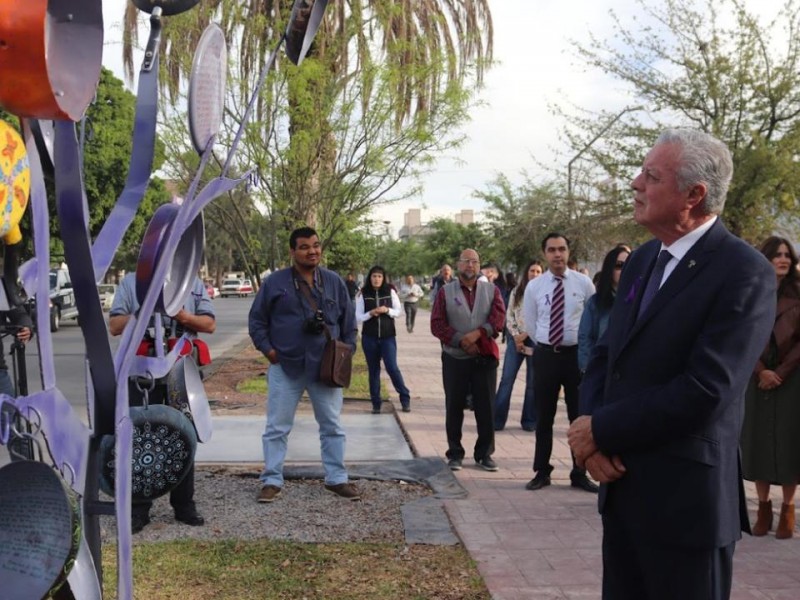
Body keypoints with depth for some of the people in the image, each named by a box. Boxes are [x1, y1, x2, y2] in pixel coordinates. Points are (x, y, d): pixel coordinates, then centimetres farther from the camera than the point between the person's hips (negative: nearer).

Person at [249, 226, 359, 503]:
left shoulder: (334, 282, 5)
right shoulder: (275, 282, -3)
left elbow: (349, 321, 12)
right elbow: (256, 320, 4)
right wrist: (267, 350, -5)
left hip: (326, 367, 2)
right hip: (285, 367, -2)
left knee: (332, 426, 9)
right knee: (277, 427, 5)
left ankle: (336, 478, 22)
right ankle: (272, 481, 16)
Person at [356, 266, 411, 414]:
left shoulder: (390, 292, 0)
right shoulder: (363, 294, -1)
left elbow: (398, 312, 4)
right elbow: (358, 317, -2)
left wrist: (387, 310, -15)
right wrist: (370, 313, -19)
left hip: (388, 336, -1)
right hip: (369, 337, 1)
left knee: (392, 367, -7)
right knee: (373, 370, 7)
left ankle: (405, 398, 10)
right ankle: (376, 404, 15)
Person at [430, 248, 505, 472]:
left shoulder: (491, 290, 7)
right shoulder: (446, 292, 3)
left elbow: (498, 318, -5)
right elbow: (437, 324, -4)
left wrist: (478, 333, -20)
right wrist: (461, 341, -13)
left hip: (485, 358, 1)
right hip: (454, 359, -1)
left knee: (486, 407, 4)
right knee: (454, 407, 5)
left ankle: (484, 454, 16)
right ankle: (455, 454, 16)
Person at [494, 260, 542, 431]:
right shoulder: (516, 291, 9)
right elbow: (509, 316, 7)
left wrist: (526, 334, -12)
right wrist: (516, 336, -5)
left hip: (534, 340, -2)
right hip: (515, 339, 2)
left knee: (533, 382, 5)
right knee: (506, 379, -1)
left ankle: (529, 420, 14)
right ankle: (497, 419, 2)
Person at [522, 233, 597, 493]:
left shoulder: (584, 283, -4)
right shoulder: (534, 286, -1)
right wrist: (546, 348, 11)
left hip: (577, 354, -1)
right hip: (545, 355, 1)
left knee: (580, 416, 9)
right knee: (544, 417, 9)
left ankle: (579, 473, 21)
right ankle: (542, 472, 20)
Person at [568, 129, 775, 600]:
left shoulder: (745, 273, -16)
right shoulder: (642, 259, 9)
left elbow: (705, 392, -23)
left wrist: (602, 431, -14)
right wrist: (591, 431, -8)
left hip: (686, 500, -7)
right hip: (622, 485, 7)